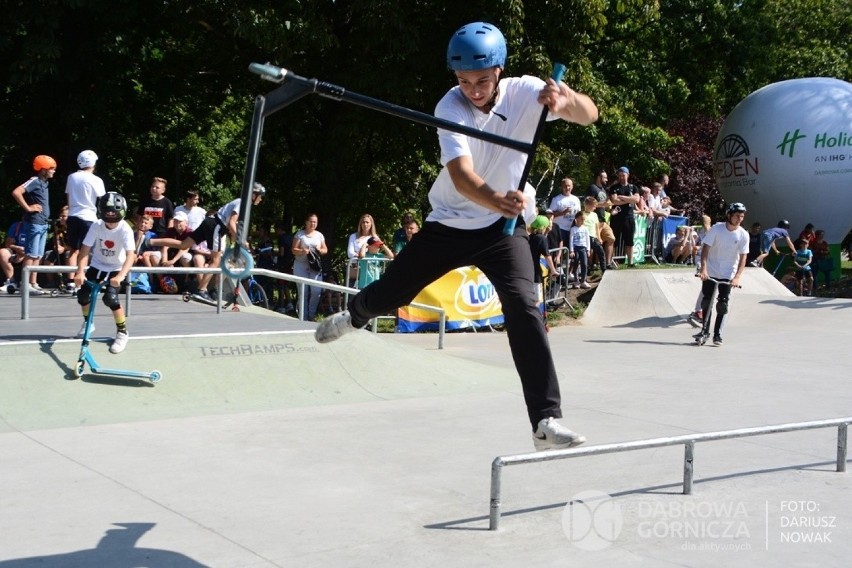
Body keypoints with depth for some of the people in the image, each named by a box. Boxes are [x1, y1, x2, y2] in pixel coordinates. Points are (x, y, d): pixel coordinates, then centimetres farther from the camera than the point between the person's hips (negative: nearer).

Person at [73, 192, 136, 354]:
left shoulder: (125, 230, -27)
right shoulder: (96, 226, -18)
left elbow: (130, 255, -37)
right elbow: (85, 249, -21)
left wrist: (120, 276, -52)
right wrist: (80, 271, -36)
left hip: (116, 268, -3)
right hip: (97, 265, 4)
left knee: (110, 298, -23)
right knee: (83, 294, -6)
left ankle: (122, 332, -4)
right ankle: (88, 322, 26)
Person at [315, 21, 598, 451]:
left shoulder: (524, 92, -15)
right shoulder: (450, 108, -21)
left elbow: (589, 114, -26)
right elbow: (461, 174, -36)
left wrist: (567, 99, -50)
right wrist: (496, 200, -57)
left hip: (503, 226, 0)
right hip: (449, 224, 1)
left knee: (523, 306, -22)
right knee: (388, 295, 13)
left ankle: (547, 421, -21)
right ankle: (354, 315, 51)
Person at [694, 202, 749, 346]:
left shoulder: (743, 235, -10)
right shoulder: (716, 229, -13)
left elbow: (742, 258, -10)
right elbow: (705, 249, -13)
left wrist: (737, 277, -21)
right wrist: (703, 269, -24)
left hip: (728, 275, 0)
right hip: (710, 272, 0)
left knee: (722, 304, -3)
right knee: (706, 301, 4)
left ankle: (717, 334, 3)